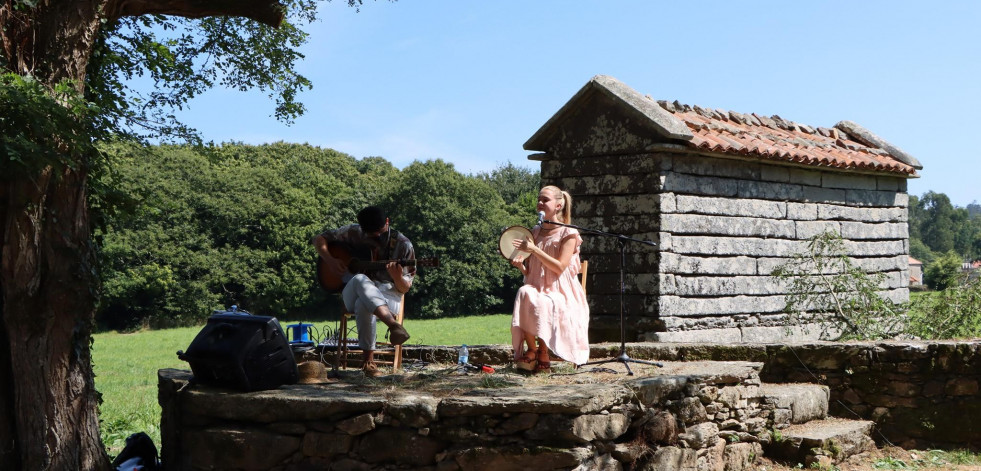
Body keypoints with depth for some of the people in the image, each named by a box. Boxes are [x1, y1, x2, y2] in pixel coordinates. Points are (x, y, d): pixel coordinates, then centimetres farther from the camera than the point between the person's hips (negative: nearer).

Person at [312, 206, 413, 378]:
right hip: (352, 293, 1)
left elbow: (405, 289, 1)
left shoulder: (402, 245, 1)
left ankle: (369, 361, -42)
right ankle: (393, 324, -61)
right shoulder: (353, 233, 8)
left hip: (388, 296, -1)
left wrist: (397, 277, -23)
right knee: (361, 280, -40)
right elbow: (319, 239, 15)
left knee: (363, 304, -41)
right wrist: (330, 259, -4)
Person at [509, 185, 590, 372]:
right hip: (537, 288, 4)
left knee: (542, 304, -36)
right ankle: (531, 350, -23)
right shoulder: (535, 232, 15)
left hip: (561, 292, -4)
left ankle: (542, 354, -19)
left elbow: (560, 267, -13)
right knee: (524, 294, -32)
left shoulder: (568, 233, -1)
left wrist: (533, 249, -16)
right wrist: (520, 265, -7)